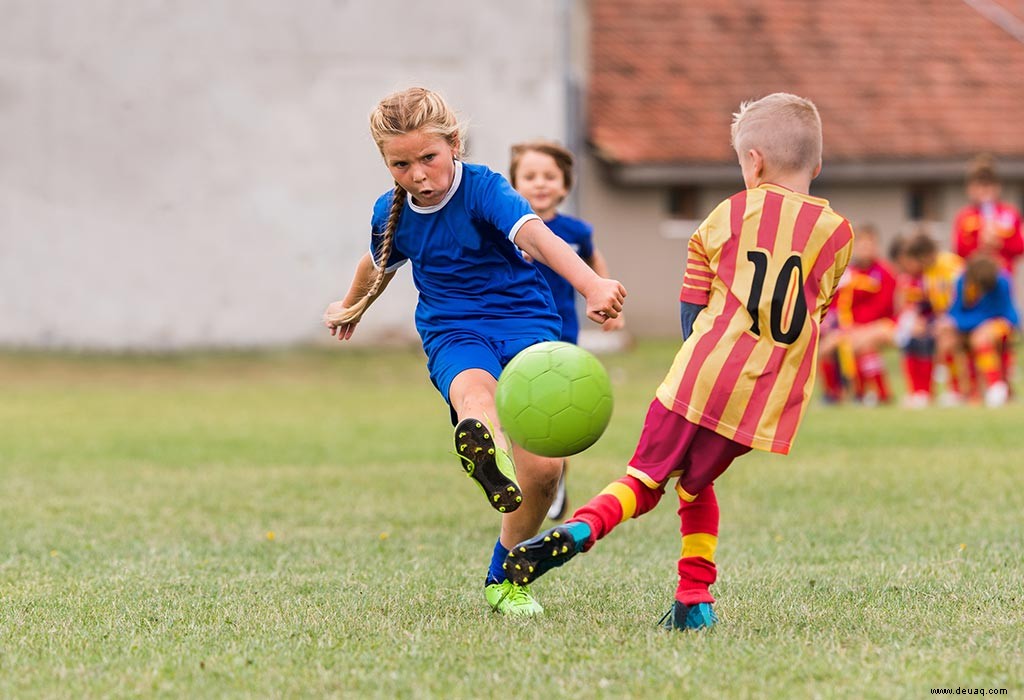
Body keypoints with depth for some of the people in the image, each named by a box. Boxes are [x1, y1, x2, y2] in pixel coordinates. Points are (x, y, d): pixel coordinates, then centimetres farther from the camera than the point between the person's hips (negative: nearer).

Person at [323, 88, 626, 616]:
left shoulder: (483, 189, -14)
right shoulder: (391, 213, 3)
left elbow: (535, 236, -34)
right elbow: (380, 263, 28)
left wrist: (590, 284, -53)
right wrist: (351, 307, 50)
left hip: (524, 321, -2)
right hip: (453, 335, 2)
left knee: (543, 468, -16)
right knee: (476, 391, -38)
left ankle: (504, 578, 12)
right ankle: (485, 451, -79)